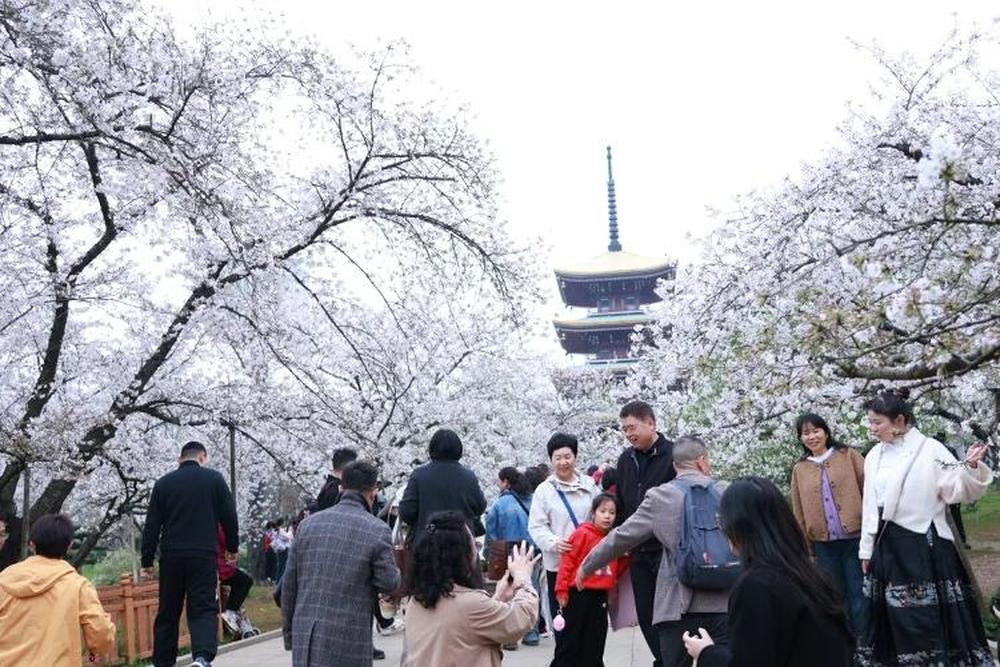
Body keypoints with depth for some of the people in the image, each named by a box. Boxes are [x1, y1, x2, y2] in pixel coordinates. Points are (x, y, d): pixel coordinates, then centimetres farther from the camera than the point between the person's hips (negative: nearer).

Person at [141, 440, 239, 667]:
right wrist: (232, 547, 17)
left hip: (171, 556, 3)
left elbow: (151, 526, 7)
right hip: (204, 555, -2)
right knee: (203, 608, -3)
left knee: (167, 612, 13)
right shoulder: (214, 479, 4)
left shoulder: (163, 483, 9)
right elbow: (229, 517, 5)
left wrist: (147, 561, 11)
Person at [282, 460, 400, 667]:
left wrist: (288, 634, 18)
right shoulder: (377, 530, -9)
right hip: (348, 644, -4)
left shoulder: (308, 524, 4)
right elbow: (389, 583, -6)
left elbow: (289, 584, 8)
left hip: (304, 639, 4)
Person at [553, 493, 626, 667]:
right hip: (578, 594, -6)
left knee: (594, 645, 13)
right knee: (570, 641, 3)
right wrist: (562, 589, -15)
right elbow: (567, 561, -13)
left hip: (600, 597, 6)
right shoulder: (583, 533, -10)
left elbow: (615, 570, 19)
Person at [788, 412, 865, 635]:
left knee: (858, 596, 0)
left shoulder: (849, 456, 3)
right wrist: (805, 548, 7)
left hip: (855, 538, -3)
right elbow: (799, 512, 11)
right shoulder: (800, 469, 10)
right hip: (823, 544, 3)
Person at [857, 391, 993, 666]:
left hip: (925, 545, -6)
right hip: (887, 546, 6)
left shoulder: (930, 449, -8)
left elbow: (957, 491, -10)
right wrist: (866, 549, 15)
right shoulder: (874, 456, 8)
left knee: (932, 616, 0)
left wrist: (969, 468, -29)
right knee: (895, 616, 12)